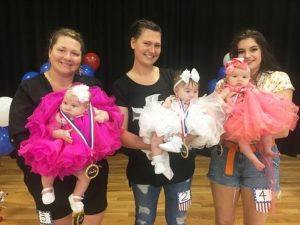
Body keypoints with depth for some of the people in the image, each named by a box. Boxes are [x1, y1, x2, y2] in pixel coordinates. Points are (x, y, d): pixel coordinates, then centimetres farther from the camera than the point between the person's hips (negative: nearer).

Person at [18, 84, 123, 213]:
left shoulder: (91, 112, -10)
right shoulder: (59, 117, -15)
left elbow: (106, 113, 0)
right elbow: (51, 131, -11)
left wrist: (103, 115, -23)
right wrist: (61, 134, -30)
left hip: (82, 156, 2)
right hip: (60, 152, -1)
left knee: (85, 175, 1)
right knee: (48, 168, -8)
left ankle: (76, 197, 28)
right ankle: (47, 189, 26)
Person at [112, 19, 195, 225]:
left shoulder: (172, 77, 0)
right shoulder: (122, 86, -6)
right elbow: (120, 133, -11)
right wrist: (148, 144, -28)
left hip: (179, 165, 2)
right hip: (143, 169, -1)